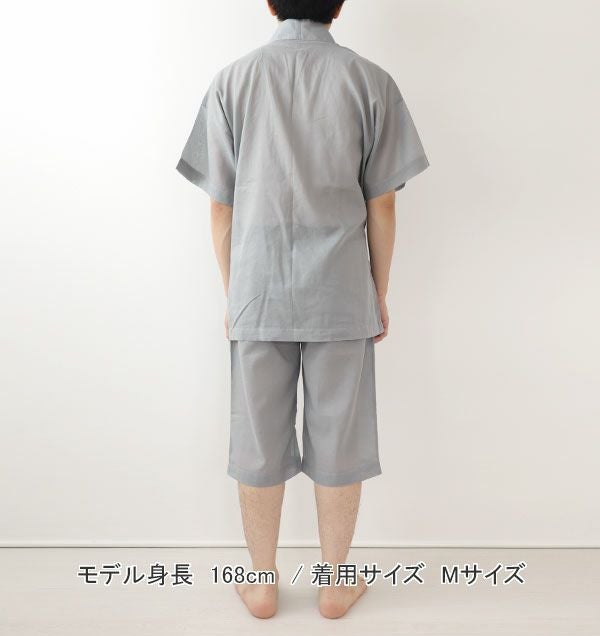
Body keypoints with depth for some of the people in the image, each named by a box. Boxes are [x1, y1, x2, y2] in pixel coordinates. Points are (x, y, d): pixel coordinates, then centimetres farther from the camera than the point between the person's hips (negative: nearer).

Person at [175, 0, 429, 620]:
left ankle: (261, 585, 29)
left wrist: (232, 297, 10)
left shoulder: (232, 81, 2)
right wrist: (379, 294, 10)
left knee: (258, 447, 12)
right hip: (342, 297, 0)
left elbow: (221, 207, 1)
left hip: (258, 296, 1)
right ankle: (336, 584, 28)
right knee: (339, 447, 12)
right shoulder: (370, 81, 0)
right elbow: (382, 206, -1)